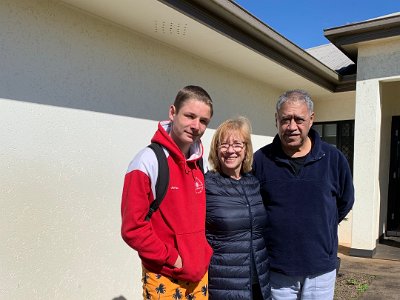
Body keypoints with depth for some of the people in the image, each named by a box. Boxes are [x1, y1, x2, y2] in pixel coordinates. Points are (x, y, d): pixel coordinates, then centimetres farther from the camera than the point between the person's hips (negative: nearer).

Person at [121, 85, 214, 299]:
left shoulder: (199, 166, 3)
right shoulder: (148, 161, -17)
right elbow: (132, 228, -18)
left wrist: (204, 254, 4)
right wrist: (172, 259, -15)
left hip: (199, 274, 6)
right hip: (165, 279, -6)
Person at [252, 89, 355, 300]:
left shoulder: (333, 158, -4)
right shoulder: (260, 160, -7)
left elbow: (345, 203, 11)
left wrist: (320, 227, 11)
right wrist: (275, 230, 4)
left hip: (321, 269, 1)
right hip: (275, 269, -1)